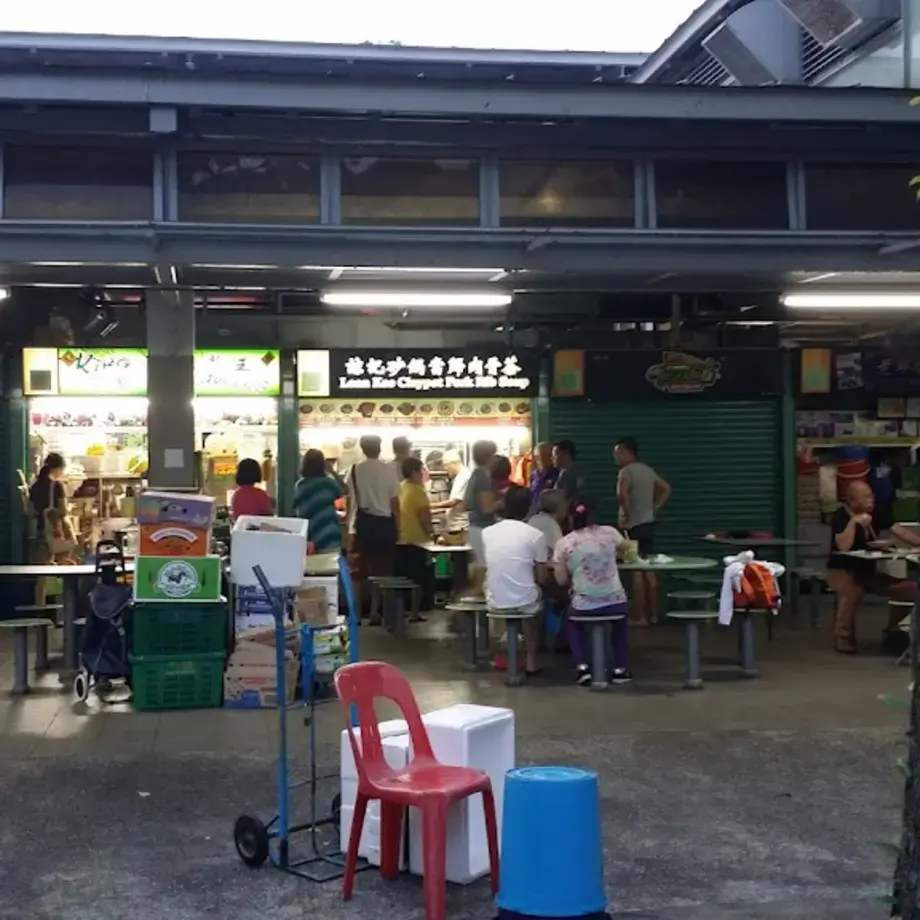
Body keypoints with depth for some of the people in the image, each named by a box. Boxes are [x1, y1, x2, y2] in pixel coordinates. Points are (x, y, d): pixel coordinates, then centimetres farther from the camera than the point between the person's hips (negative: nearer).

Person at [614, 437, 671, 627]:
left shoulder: (627, 471, -14)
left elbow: (622, 494, -31)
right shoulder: (648, 470, 12)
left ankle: (640, 617, -4)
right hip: (648, 524, 8)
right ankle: (653, 614, 16)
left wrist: (626, 513, -16)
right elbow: (666, 489, 21)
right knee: (649, 570, 11)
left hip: (633, 526, -8)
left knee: (636, 571, -5)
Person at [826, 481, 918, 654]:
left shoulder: (874, 513, 4)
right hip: (843, 571, -6)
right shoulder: (840, 516, -14)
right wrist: (853, 521, -33)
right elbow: (843, 547, -27)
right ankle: (843, 637, -21)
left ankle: (894, 630, 11)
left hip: (869, 570, 6)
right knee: (852, 592, -40)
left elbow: (899, 530, 2)